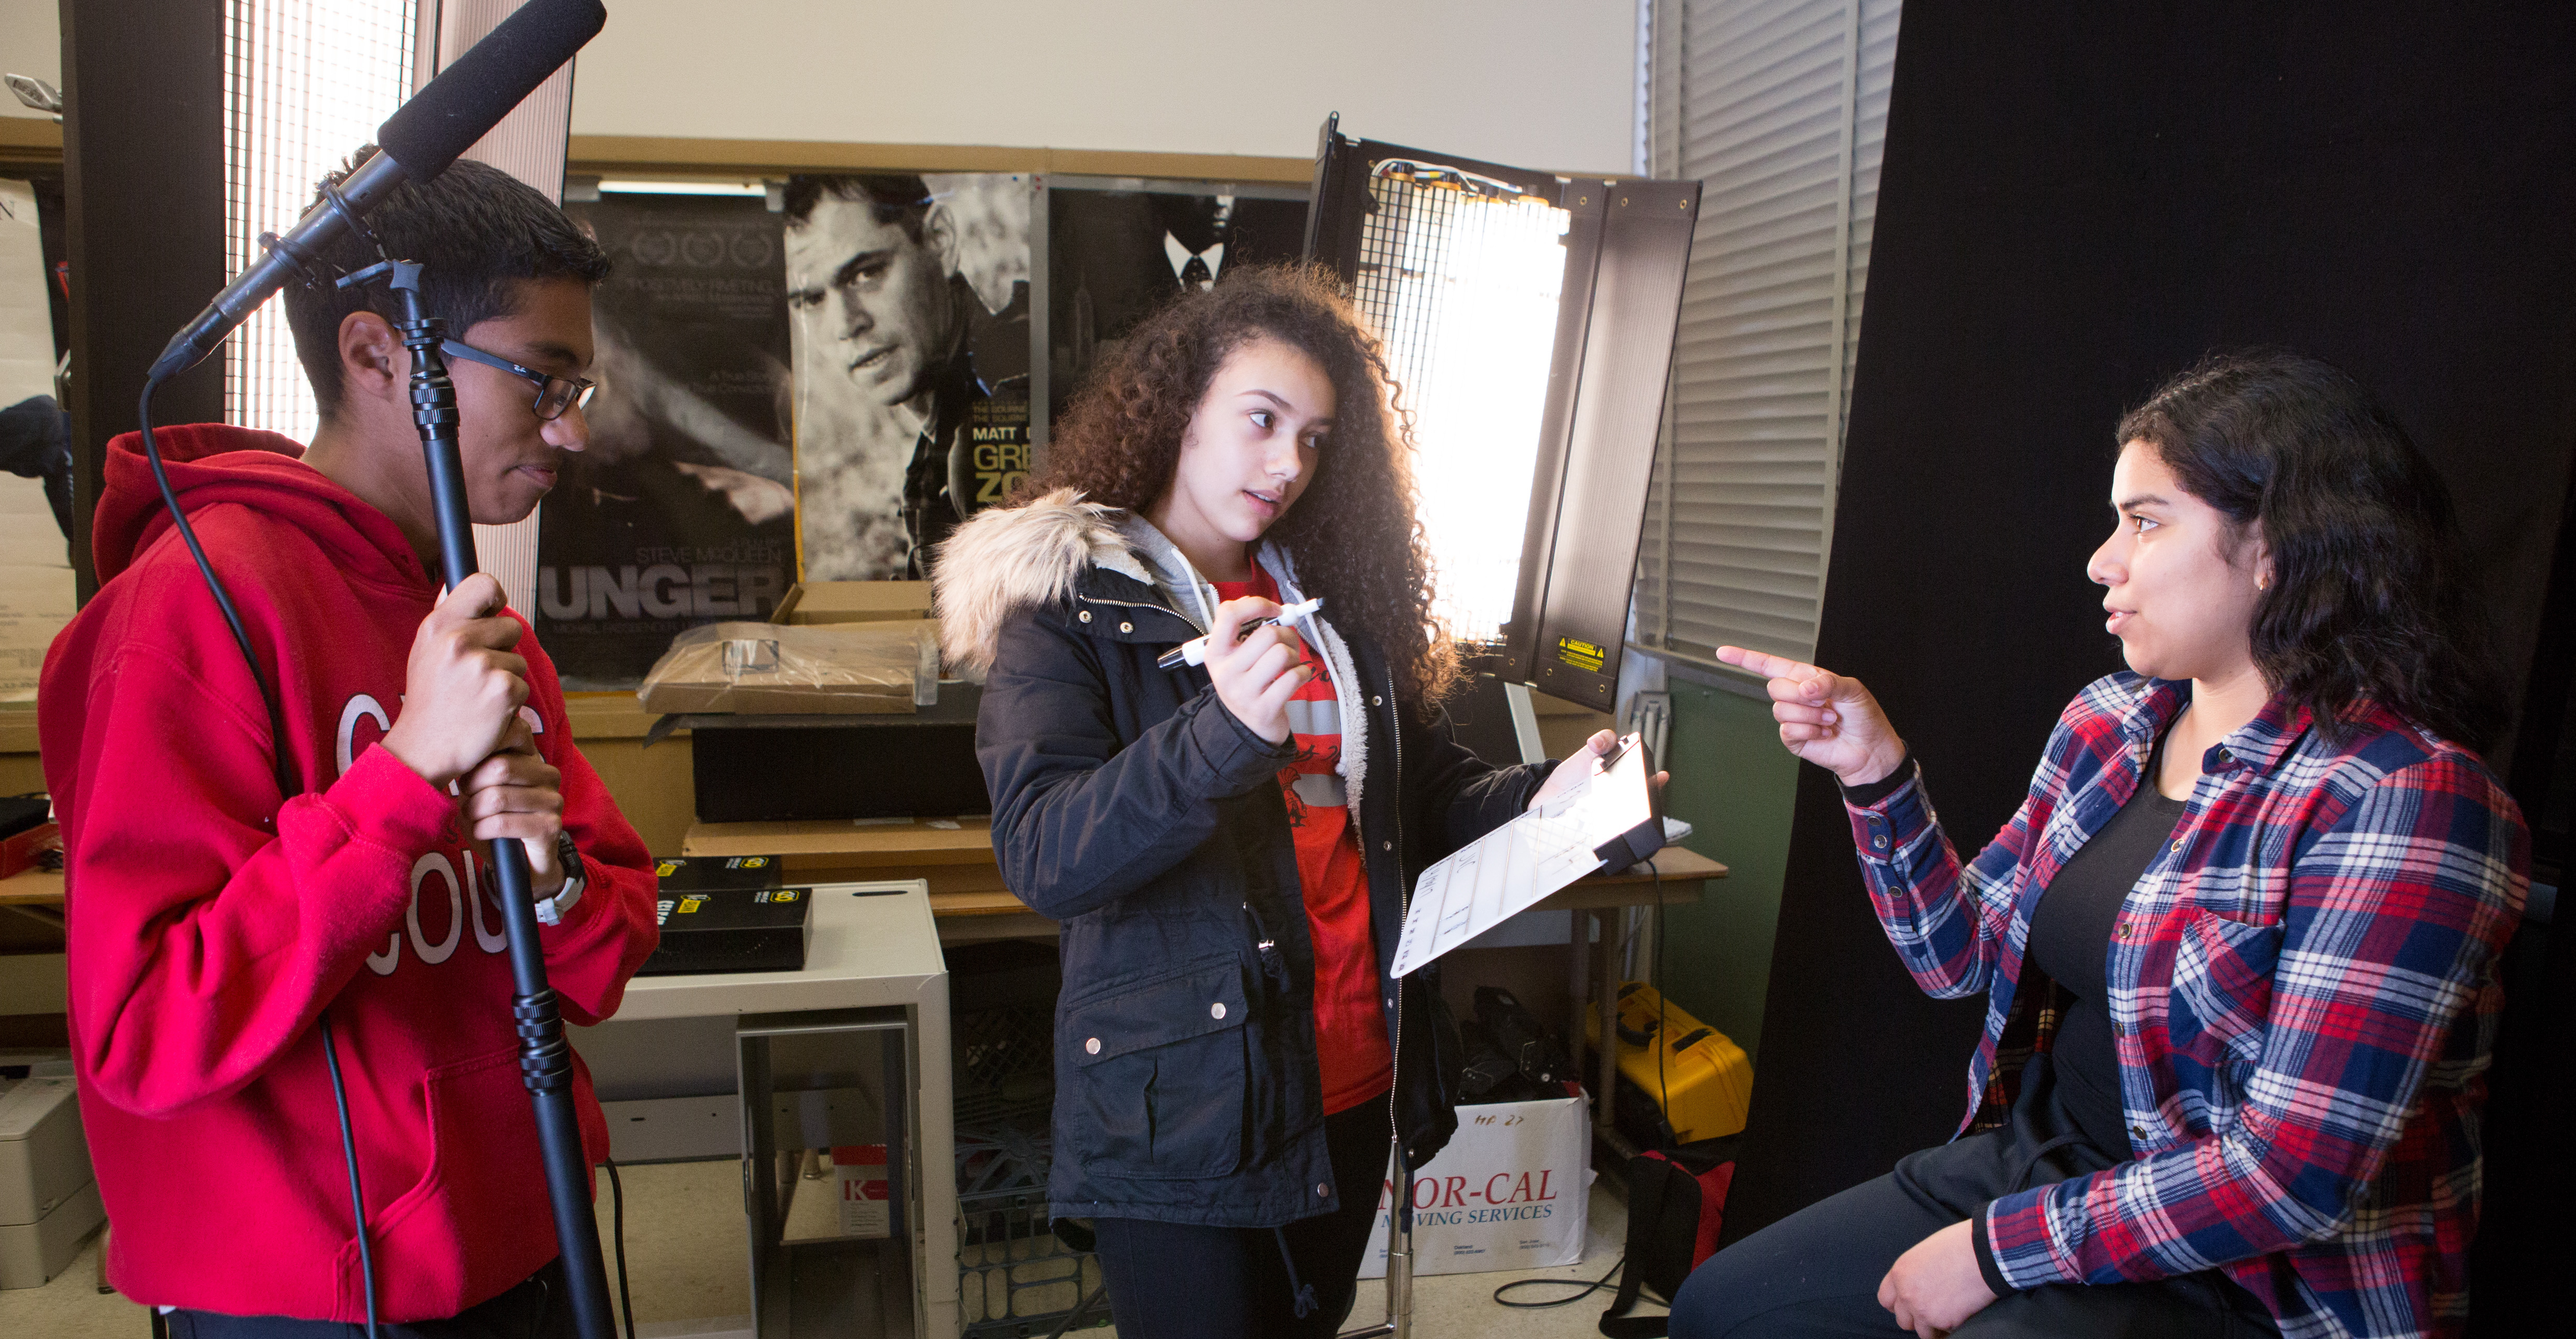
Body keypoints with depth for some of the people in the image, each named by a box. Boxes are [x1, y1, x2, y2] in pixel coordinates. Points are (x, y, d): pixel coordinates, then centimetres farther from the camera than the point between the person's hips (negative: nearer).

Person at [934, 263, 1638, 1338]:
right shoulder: (1062, 607, -9)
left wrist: (1539, 799, -8)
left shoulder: (1332, 599, 9)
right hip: (1181, 1117, -6)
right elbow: (1042, 858, -21)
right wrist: (1223, 731, -36)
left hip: (1357, 1085, 6)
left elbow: (1423, 785, 13)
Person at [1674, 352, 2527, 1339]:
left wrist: (1996, 1247, -18)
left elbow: (2293, 1175, -24)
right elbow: (1958, 954, 9)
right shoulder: (2108, 722, 3)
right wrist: (1875, 773, -6)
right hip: (2035, 1162, 7)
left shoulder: (2401, 803, -21)